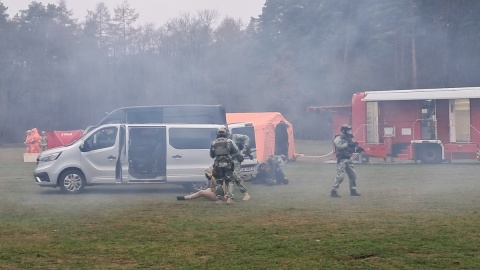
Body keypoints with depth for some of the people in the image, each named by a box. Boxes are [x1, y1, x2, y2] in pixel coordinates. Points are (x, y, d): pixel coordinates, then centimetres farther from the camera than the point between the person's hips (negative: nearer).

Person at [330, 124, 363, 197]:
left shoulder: (350, 139, 14)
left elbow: (352, 149, 16)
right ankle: (333, 191, -7)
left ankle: (353, 191, 23)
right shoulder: (338, 139, -9)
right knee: (340, 176, -13)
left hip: (349, 160, 8)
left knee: (353, 175, 12)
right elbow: (339, 146, -27)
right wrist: (348, 144, -32)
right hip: (341, 160, -8)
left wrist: (358, 149, -5)